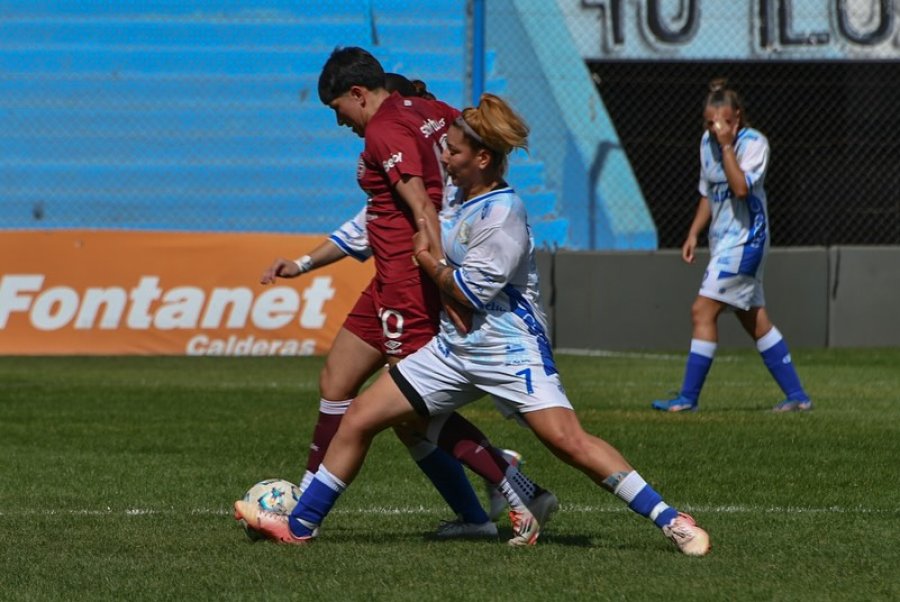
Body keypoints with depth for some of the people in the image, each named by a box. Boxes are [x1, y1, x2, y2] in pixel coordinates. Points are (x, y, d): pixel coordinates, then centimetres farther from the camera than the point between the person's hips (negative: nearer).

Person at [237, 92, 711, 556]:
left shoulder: (503, 212, -17)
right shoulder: (463, 201, 11)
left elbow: (472, 291, -18)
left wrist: (431, 263, -2)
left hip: (510, 350, -9)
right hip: (454, 349, 9)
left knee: (568, 441, -22)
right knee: (357, 419, 4)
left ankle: (671, 521, -16)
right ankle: (299, 525, 14)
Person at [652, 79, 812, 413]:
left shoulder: (754, 143, -13)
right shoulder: (707, 142, 9)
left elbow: (741, 188, -28)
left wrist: (727, 146, -25)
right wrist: (693, 234, 13)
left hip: (745, 238, -8)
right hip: (724, 240, 8)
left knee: (703, 310, -14)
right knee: (754, 320, 10)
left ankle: (688, 397, -11)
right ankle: (797, 397, 16)